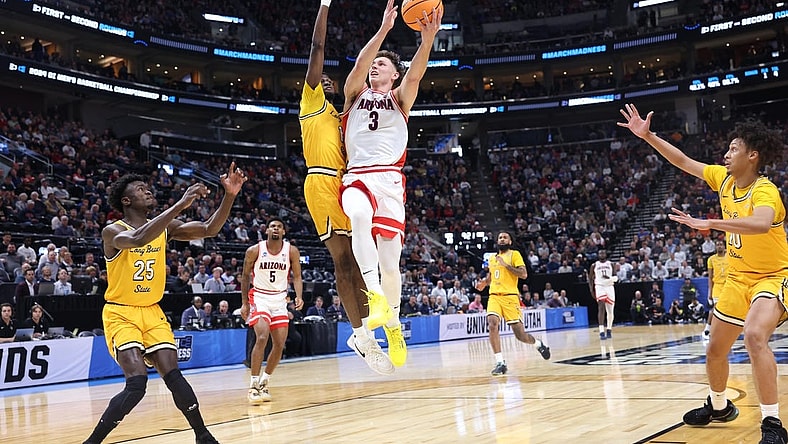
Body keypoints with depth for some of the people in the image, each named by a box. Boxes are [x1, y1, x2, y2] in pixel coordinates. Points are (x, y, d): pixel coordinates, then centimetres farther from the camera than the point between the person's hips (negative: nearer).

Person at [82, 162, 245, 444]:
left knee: (174, 377, -5)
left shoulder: (164, 227, 2)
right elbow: (138, 239, -39)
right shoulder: (113, 232, -16)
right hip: (120, 314, -5)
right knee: (137, 383, -19)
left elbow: (209, 230, -5)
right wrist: (180, 205, -44)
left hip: (152, 312, 5)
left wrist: (229, 196, -21)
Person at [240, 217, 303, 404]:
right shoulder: (254, 251, -9)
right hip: (259, 297, -3)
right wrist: (244, 303, 0)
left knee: (280, 344, 1)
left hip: (280, 299, 4)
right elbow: (245, 276, 2)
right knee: (262, 337, -22)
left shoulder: (292, 251, -5)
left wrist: (299, 297, -19)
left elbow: (296, 277, -1)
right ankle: (253, 385, -15)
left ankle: (264, 382, 20)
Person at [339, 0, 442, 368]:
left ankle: (393, 325, 15)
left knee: (390, 258, -1)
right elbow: (358, 66, -5)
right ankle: (374, 292, -35)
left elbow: (415, 74, -7)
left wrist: (427, 40, -26)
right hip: (356, 175, 0)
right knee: (360, 217, -36)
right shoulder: (356, 93, 16)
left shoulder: (399, 97, 14)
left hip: (389, 179, 0)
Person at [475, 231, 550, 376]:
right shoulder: (492, 258, 19)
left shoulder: (514, 254, 2)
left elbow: (524, 274, -10)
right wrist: (484, 282, 13)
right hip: (494, 296, 4)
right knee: (492, 324, -23)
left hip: (510, 296, -4)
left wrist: (506, 264, -14)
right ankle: (500, 363, -20)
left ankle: (538, 344, 33)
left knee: (520, 334, -2)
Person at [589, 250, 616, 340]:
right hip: (599, 286, -3)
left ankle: (609, 330, 23)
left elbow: (615, 276, 10)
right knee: (601, 308, -17)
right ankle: (601, 331, -23)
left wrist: (611, 278, -13)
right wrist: (591, 290, -2)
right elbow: (590, 278, 9)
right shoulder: (594, 265, 5)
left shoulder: (610, 264, 8)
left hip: (609, 287, 3)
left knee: (610, 310, 7)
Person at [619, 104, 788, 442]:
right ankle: (719, 406, 42)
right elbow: (683, 162, 8)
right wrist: (648, 136, 1)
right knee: (715, 350, 15)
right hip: (738, 278, 8)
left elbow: (761, 224, -47)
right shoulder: (724, 178, -2)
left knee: (754, 336, -35)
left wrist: (710, 223, -55)